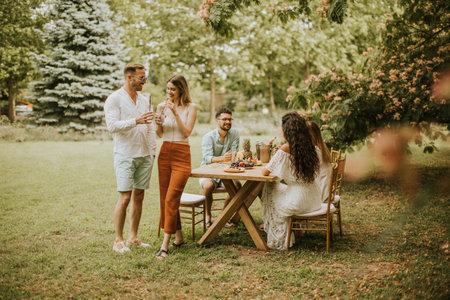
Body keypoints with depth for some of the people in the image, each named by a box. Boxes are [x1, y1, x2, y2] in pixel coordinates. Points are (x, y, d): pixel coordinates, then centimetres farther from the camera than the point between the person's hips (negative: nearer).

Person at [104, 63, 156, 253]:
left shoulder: (144, 100, 16)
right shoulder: (114, 99, -3)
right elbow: (112, 126, -15)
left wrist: (152, 151, 11)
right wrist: (135, 121, -25)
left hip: (144, 156, 6)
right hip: (125, 155, -6)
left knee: (139, 197, 7)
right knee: (125, 198, -8)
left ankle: (133, 238, 16)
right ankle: (118, 240, 3)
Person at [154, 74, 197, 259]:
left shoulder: (190, 107, -2)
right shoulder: (162, 106, 8)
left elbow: (186, 132, -10)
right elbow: (159, 134, 11)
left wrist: (176, 113, -18)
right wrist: (158, 123, -9)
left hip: (182, 155, -5)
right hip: (164, 153, 5)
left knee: (171, 198, -12)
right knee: (164, 197, 7)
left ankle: (165, 245, -10)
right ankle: (179, 237, 22)